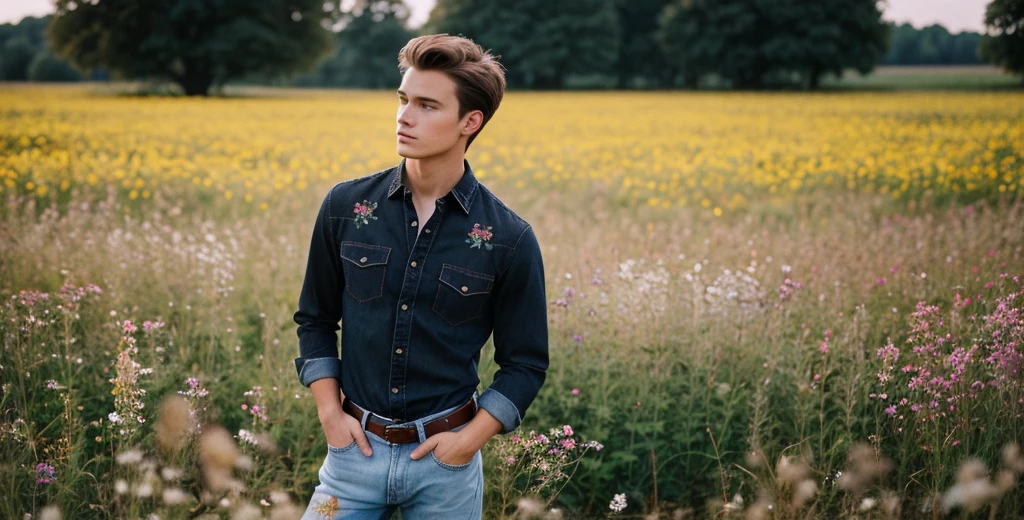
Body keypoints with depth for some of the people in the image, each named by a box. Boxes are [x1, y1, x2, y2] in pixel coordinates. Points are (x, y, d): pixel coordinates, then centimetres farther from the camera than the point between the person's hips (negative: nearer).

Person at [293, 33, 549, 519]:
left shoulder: (509, 239, -9)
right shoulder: (345, 206, -3)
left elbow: (525, 364, 0)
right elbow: (316, 320, 9)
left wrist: (471, 439, -9)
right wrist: (329, 411, 0)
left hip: (445, 458, -1)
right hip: (356, 445, 1)